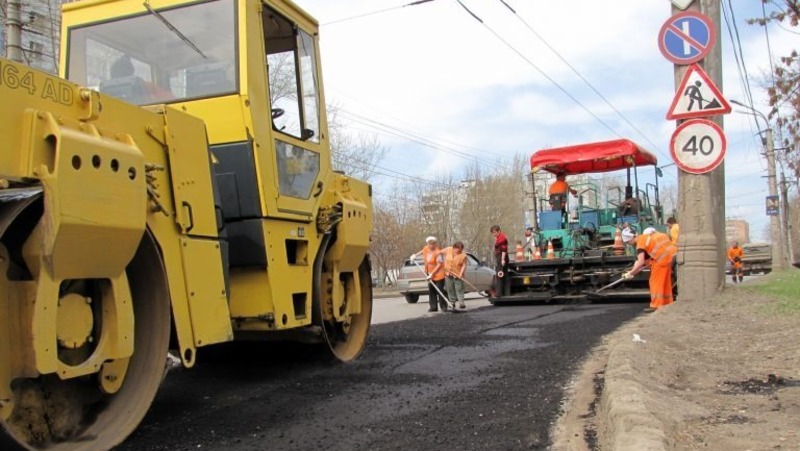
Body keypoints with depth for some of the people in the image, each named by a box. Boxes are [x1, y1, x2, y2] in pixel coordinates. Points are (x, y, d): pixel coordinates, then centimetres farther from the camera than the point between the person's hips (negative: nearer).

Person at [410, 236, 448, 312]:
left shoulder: (437, 252, -22)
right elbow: (422, 251, 28)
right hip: (430, 275, 8)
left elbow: (439, 264, -22)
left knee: (440, 291, -9)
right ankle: (433, 307, 15)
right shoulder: (426, 248, 1)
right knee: (431, 292, 9)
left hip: (438, 275, -8)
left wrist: (432, 273, -24)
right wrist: (415, 255, 19)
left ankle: (444, 307, -3)